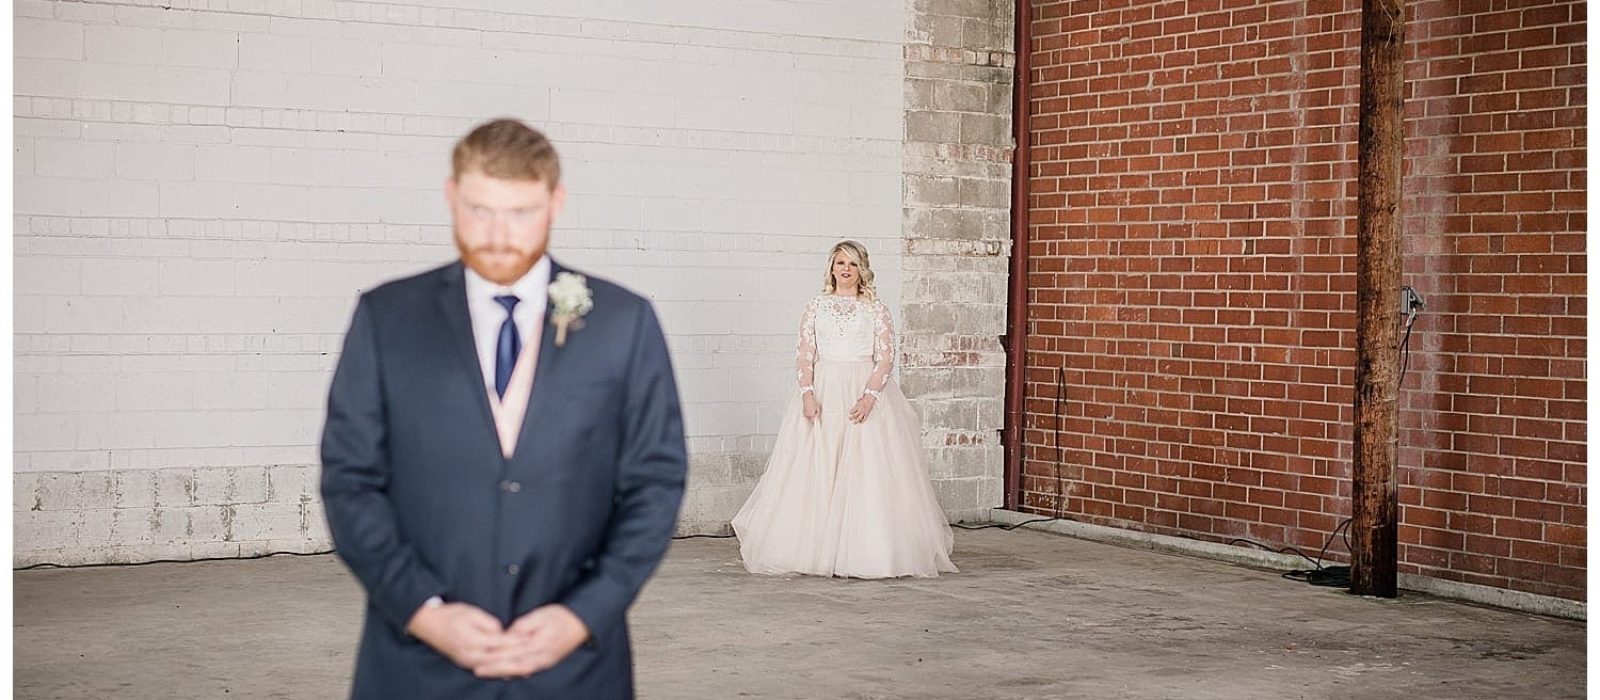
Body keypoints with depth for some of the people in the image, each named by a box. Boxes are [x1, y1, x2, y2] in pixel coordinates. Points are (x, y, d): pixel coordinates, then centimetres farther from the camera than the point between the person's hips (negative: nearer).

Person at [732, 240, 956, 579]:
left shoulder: (876, 309, 5)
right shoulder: (816, 307, 8)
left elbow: (885, 358, -2)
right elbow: (804, 356, 3)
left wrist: (869, 396, -15)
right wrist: (808, 394, -11)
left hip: (865, 390, -1)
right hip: (823, 392, 1)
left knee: (867, 471, -7)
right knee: (816, 471, -2)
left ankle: (866, 552, -2)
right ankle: (815, 549, 3)